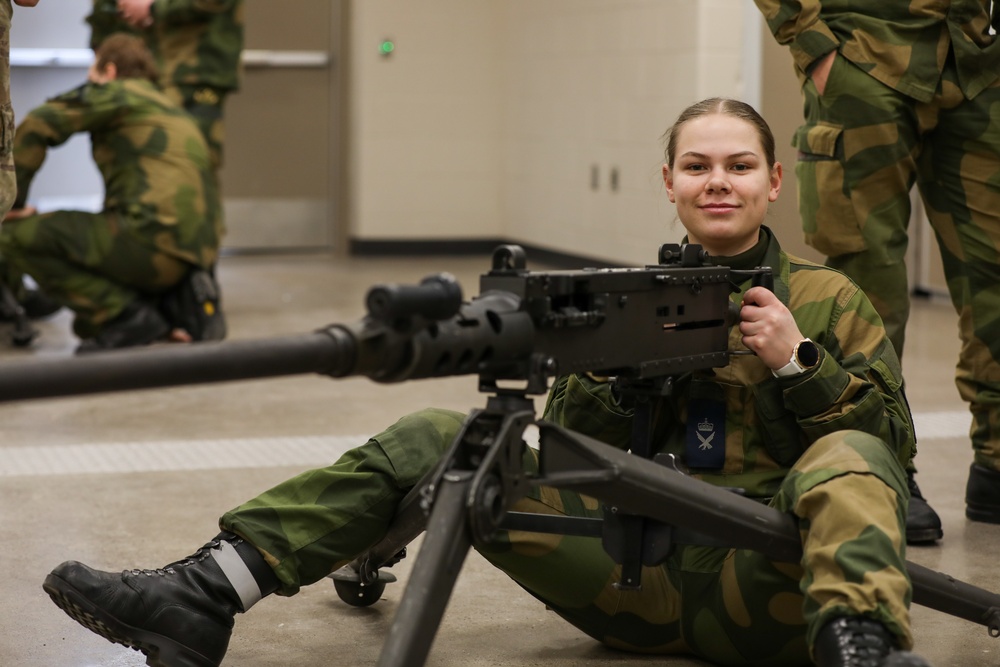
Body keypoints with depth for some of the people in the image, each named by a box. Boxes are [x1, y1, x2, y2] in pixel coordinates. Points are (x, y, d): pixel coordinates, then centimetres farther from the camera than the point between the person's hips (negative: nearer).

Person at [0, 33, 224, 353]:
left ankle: (125, 315, -7)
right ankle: (180, 302, 6)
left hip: (153, 236, -9)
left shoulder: (115, 92, 5)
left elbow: (35, 126, -8)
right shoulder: (172, 111, 30)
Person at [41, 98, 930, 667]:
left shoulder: (830, 302, 11)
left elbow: (890, 446, 4)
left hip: (763, 586, -3)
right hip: (641, 576, 3)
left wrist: (797, 363, -9)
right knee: (433, 443, -9)